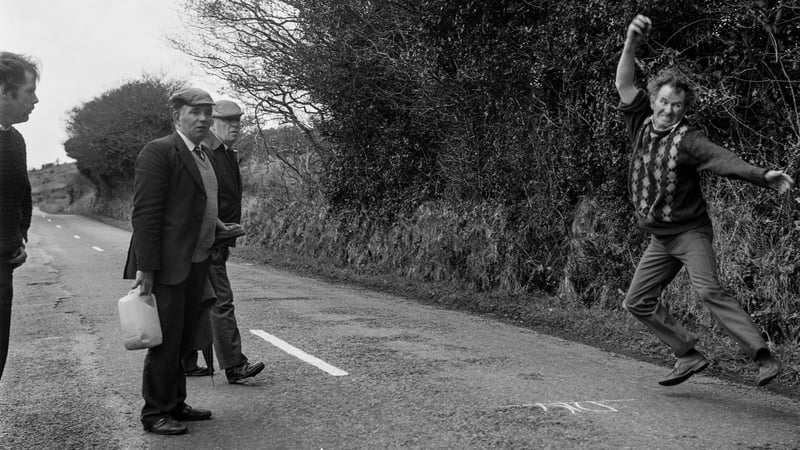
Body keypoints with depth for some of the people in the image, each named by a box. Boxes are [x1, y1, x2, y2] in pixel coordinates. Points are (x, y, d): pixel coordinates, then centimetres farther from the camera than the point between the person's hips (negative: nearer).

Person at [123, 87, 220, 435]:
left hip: (197, 264, 8)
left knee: (183, 340, 15)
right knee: (166, 341, -2)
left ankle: (175, 403, 27)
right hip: (166, 266, -8)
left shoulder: (202, 158, 16)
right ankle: (155, 413, 11)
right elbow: (145, 213, -17)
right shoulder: (159, 152, -11)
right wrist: (145, 268, -20)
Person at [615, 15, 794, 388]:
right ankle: (689, 355, 16)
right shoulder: (642, 125, 1)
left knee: (709, 290, -24)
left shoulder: (687, 139, -15)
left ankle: (763, 358, -22)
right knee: (637, 301, 7)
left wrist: (763, 176, -46)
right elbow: (624, 83, -5)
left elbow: (725, 160, -29)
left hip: (690, 231, -7)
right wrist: (631, 42, -20)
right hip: (660, 238, 7)